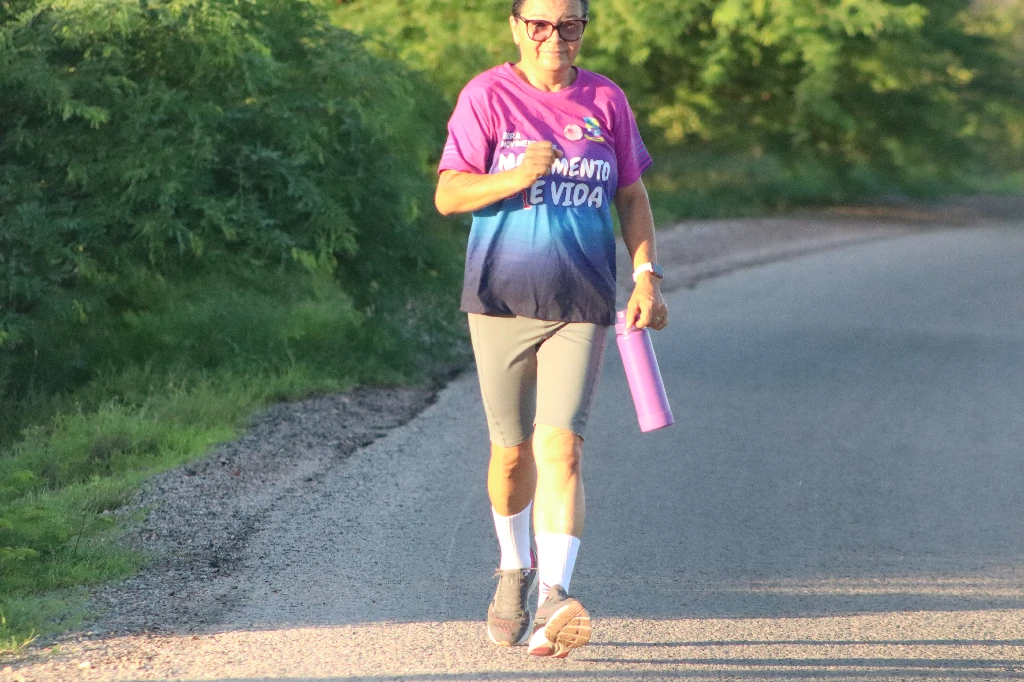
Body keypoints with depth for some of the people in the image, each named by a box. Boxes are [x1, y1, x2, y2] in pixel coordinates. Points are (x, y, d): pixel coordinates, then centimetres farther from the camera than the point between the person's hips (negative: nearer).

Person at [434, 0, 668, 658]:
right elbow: (448, 196, -6)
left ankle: (552, 602, -21)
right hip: (501, 300, 0)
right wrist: (517, 177, -22)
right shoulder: (487, 96, -1)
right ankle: (515, 570, 37)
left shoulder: (605, 100, 6)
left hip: (581, 307, 0)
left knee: (562, 449, -14)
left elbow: (633, 197, 13)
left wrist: (647, 275, 2)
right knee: (512, 450, 11)